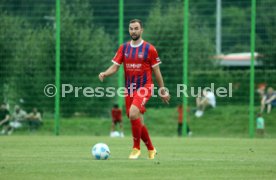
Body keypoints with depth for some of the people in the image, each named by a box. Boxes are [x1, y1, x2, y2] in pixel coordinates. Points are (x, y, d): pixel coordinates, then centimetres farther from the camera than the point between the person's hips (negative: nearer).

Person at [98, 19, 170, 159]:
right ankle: (151, 149, 28)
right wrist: (105, 73, -17)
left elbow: (156, 71, 2)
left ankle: (136, 148, -12)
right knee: (138, 122, 9)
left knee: (133, 113, -27)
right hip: (129, 89, 5)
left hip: (144, 87, -5)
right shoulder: (123, 48, 6)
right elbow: (115, 66, 4)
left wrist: (162, 90, 6)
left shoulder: (149, 49, -4)